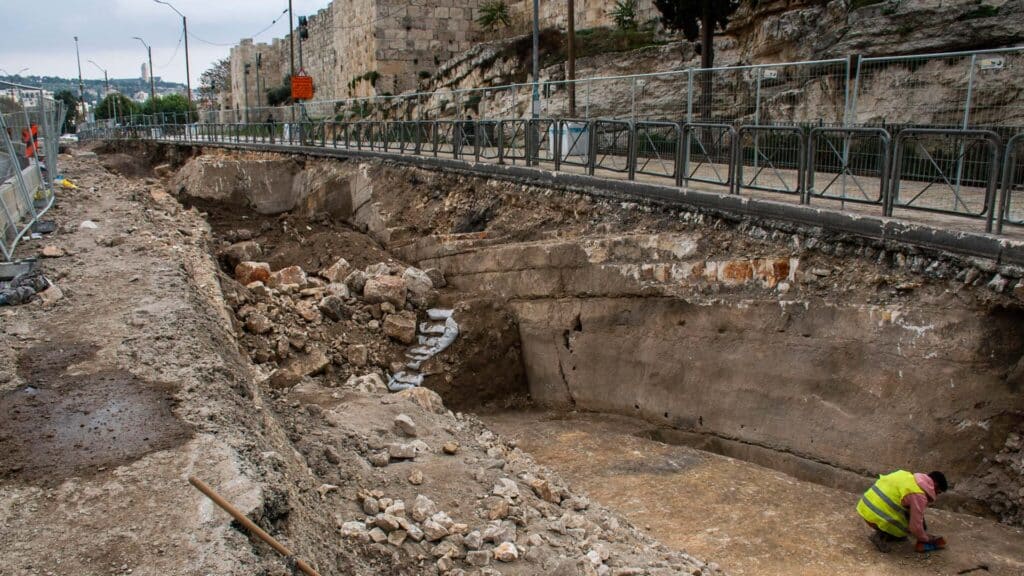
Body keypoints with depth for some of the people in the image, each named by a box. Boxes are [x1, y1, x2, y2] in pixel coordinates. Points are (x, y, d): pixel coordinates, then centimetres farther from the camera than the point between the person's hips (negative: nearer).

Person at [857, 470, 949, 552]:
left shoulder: (907, 475, 13)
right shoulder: (918, 496, -13)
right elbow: (915, 527, -9)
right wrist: (926, 539, 12)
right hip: (876, 518, -9)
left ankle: (884, 533, 17)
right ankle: (882, 536, 0)